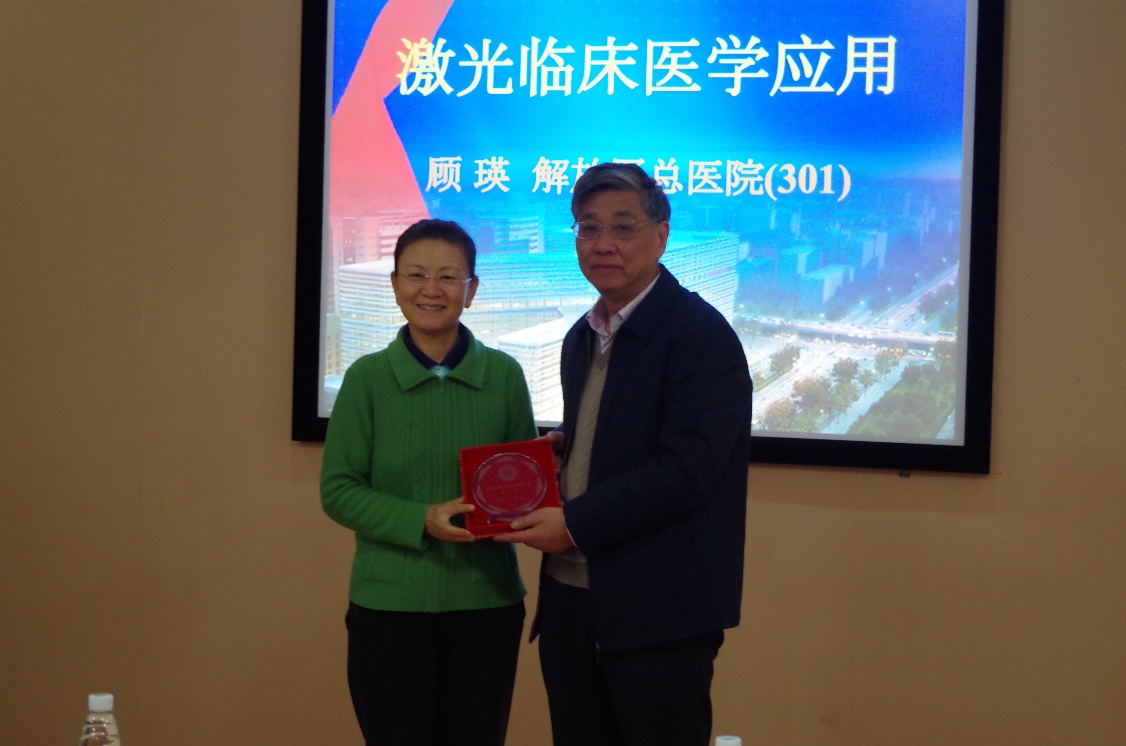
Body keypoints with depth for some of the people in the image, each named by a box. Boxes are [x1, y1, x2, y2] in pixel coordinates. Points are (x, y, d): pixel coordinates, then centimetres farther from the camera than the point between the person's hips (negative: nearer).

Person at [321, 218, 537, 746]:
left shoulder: (503, 375, 1)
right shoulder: (368, 377, -3)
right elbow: (338, 492, -4)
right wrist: (421, 520, -18)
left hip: (486, 602, 2)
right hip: (390, 603, -1)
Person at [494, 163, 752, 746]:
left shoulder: (701, 333, -11)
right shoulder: (581, 339, 15)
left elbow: (687, 468, -20)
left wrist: (574, 524, -17)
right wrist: (555, 451, 1)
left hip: (659, 611, -8)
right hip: (569, 601, 8)